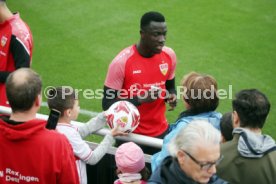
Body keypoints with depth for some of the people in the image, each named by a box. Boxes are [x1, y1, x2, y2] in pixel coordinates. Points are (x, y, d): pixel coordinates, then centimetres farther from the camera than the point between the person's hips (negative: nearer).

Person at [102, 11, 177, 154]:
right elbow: (107, 104, -14)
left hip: (161, 132, 4)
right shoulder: (121, 62, -18)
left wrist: (171, 96, -8)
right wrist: (140, 99, -25)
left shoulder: (169, 55, -3)